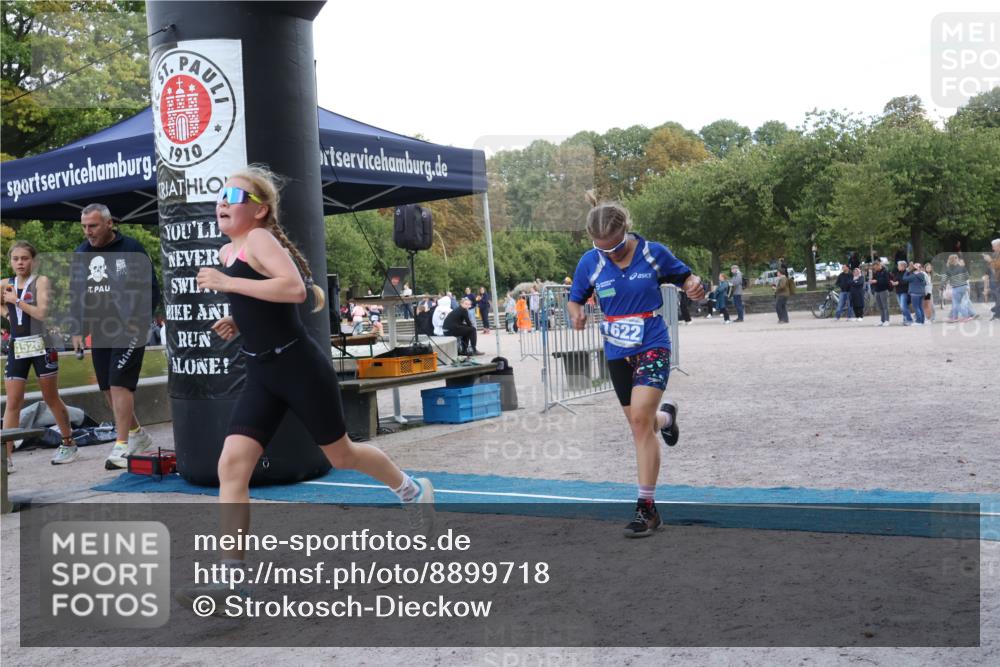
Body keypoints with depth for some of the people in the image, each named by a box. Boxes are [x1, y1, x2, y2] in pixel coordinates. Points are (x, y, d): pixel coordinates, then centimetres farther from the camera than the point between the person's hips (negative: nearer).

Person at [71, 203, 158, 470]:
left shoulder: (131, 249, -7)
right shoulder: (81, 253, 10)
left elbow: (151, 290, -6)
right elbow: (76, 294, 17)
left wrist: (138, 320, -16)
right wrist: (77, 330, 11)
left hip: (128, 330, -6)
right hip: (99, 331, 7)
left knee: (119, 384, -14)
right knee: (108, 388, 10)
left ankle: (122, 445, -11)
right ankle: (138, 435, 26)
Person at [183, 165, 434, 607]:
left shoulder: (260, 239, -14)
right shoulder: (226, 252, 12)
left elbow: (296, 290, -32)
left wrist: (228, 284, -28)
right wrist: (239, 321, 10)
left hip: (300, 367, -7)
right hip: (261, 375, 7)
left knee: (341, 455, 12)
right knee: (232, 464, -7)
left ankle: (411, 489, 41)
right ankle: (228, 577, -4)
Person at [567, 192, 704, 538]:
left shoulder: (654, 253, -9)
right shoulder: (590, 262, -5)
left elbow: (684, 276, 5)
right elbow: (575, 299, 7)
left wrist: (693, 287, -19)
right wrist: (577, 314, -17)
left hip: (652, 346, -4)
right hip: (617, 353, 4)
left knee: (639, 418, -19)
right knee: (639, 423, 15)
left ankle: (647, 508, -12)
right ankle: (665, 417, 57)